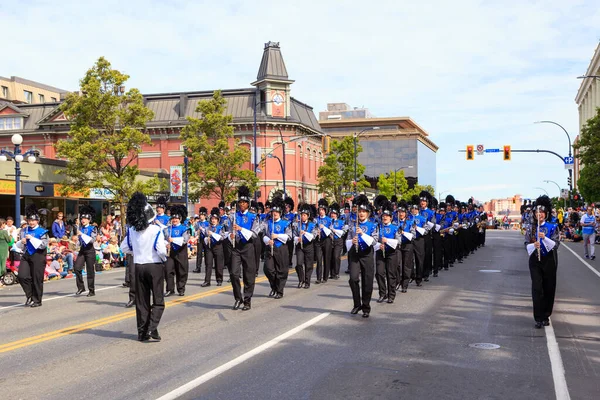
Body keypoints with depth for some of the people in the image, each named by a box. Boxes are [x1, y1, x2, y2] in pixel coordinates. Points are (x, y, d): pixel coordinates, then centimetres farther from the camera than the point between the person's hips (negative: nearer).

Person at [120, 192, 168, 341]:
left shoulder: (132, 230, 1)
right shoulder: (156, 230, -14)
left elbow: (124, 248, 9)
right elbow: (161, 250, -20)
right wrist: (164, 258, 0)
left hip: (139, 267, 5)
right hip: (155, 266, -5)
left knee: (141, 301, 12)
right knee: (158, 301, 4)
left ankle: (142, 332, 15)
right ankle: (152, 328, -12)